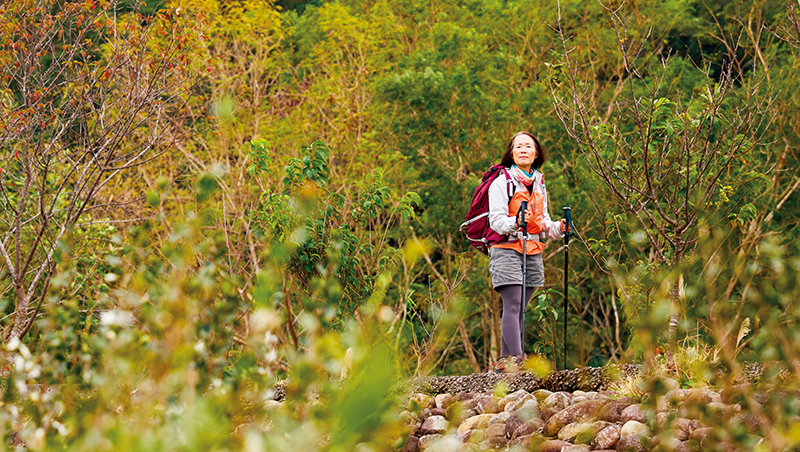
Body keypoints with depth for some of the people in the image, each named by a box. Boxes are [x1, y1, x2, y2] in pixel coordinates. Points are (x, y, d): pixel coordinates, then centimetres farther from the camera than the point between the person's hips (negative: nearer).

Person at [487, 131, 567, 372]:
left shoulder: (539, 184, 17)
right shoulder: (501, 183, -3)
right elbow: (496, 221, -11)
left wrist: (558, 228, 2)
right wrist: (516, 222, -31)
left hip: (533, 252, 6)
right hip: (507, 250, -6)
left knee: (518, 309, 4)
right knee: (513, 306, -15)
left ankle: (505, 360, 8)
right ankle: (516, 358, -21)